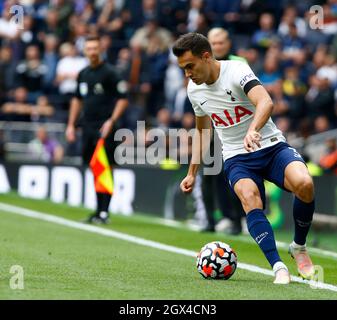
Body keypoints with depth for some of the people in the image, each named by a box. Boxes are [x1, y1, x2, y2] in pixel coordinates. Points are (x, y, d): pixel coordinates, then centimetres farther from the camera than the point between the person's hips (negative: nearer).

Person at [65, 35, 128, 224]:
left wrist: (111, 121, -19)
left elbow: (123, 99, -9)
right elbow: (77, 100, 24)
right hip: (88, 128, 7)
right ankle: (99, 210, 16)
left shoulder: (109, 73, -7)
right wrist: (71, 125, 19)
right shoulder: (83, 74, 14)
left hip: (104, 128, -7)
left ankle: (104, 212, -11)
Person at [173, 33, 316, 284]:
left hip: (271, 146, -3)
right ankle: (278, 267, -36)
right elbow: (203, 130, 23)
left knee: (304, 184, -31)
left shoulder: (236, 71, -15)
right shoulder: (194, 90, 5)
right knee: (249, 197, -31)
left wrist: (253, 130, -53)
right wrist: (192, 173, 22)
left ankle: (299, 247, -5)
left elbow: (266, 102, -33)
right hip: (237, 158, 3)